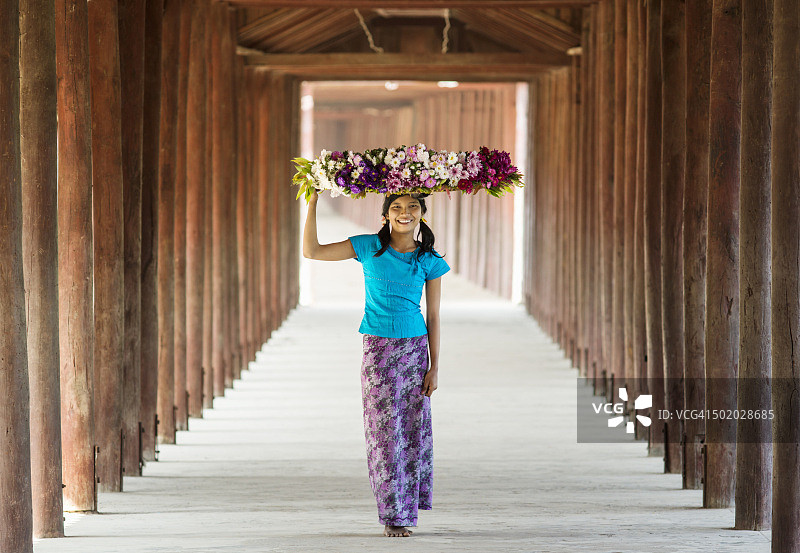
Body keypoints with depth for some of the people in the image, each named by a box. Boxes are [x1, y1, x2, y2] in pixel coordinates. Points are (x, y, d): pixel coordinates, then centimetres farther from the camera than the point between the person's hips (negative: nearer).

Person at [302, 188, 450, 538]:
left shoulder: (429, 261, 1)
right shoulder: (368, 247, -1)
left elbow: (433, 316, 4)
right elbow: (311, 251, -4)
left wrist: (434, 367, 1)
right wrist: (313, 202, -10)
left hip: (414, 349, 1)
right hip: (377, 350, -1)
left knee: (413, 430, 3)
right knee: (384, 431, -2)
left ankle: (406, 509, 17)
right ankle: (393, 516, 5)